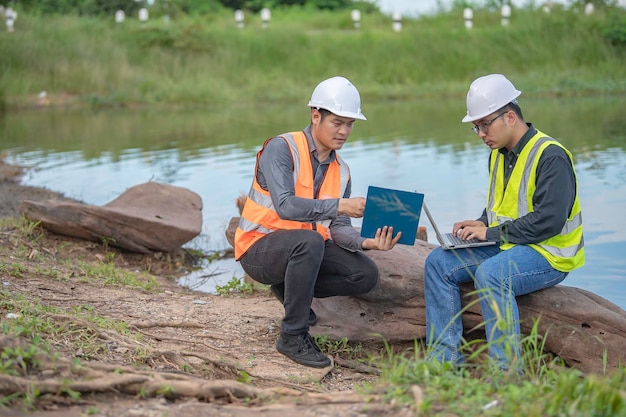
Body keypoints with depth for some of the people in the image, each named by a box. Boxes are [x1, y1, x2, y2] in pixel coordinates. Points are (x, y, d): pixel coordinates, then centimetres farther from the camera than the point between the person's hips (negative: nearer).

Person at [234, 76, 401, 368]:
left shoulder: (341, 171, 6)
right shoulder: (281, 148, -16)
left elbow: (338, 228, -2)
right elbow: (285, 207, -30)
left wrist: (366, 242, -23)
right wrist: (340, 205, -36)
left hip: (304, 249, 7)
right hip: (259, 248, -7)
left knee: (366, 275, -10)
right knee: (310, 241, -38)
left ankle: (290, 287, 12)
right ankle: (293, 336, -23)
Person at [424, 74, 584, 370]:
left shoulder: (550, 156, -17)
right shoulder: (498, 154, 12)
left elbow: (549, 221, -25)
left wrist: (492, 233, -19)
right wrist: (480, 225, 1)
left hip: (549, 255, -9)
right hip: (505, 246, 9)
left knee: (490, 273, -35)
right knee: (438, 262, -4)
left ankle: (506, 368, -29)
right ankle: (444, 355, -4)